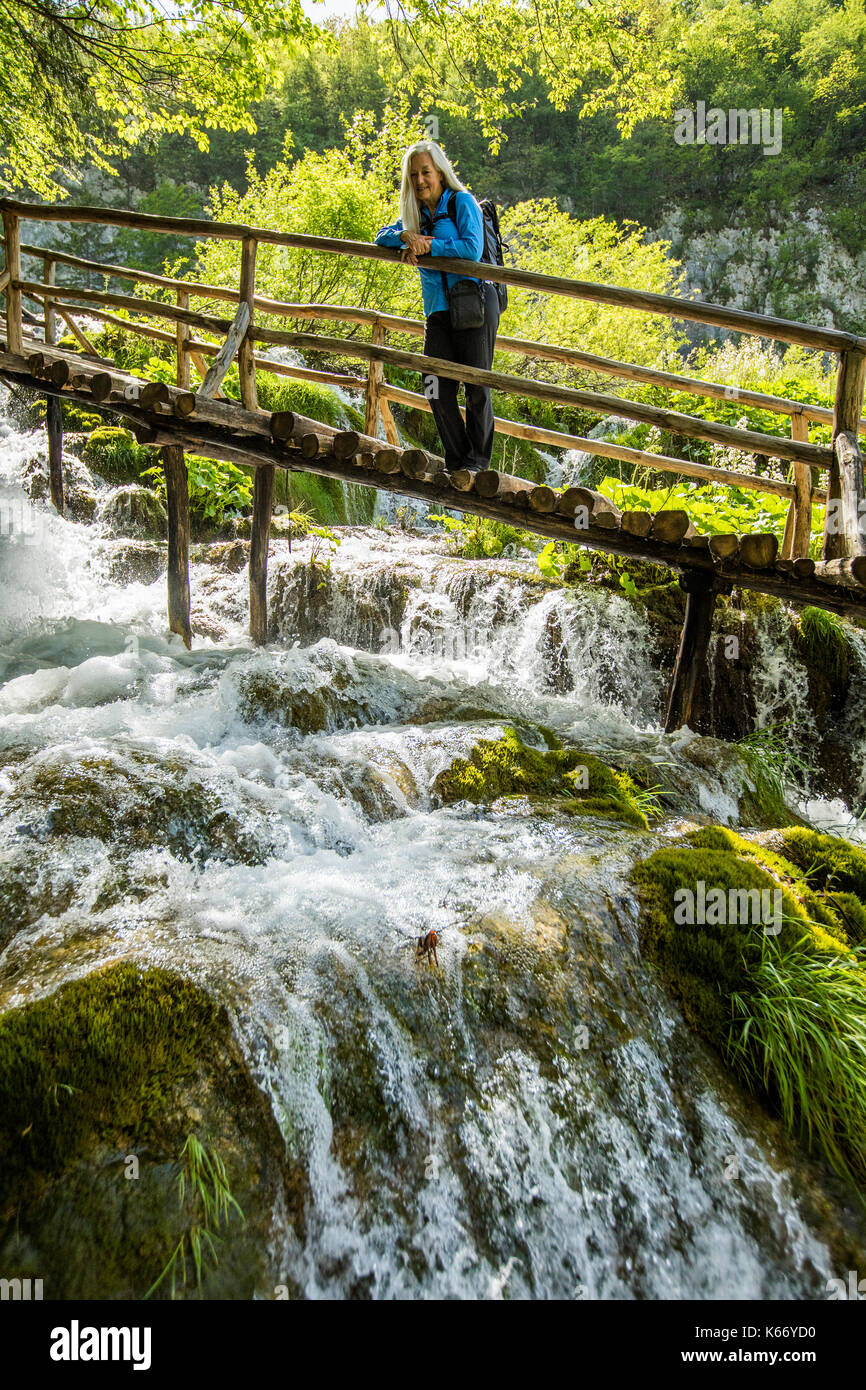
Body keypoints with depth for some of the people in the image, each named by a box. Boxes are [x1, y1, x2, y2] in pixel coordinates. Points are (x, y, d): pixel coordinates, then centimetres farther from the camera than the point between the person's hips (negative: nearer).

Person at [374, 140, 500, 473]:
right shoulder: (416, 212, 16)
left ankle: (477, 461, 9)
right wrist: (405, 236, -11)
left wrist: (428, 246, -15)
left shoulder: (462, 202, -3)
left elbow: (473, 248, -15)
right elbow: (382, 237, 9)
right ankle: (456, 461, 14)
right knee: (437, 389, 2)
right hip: (437, 309, 6)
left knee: (476, 388, -2)